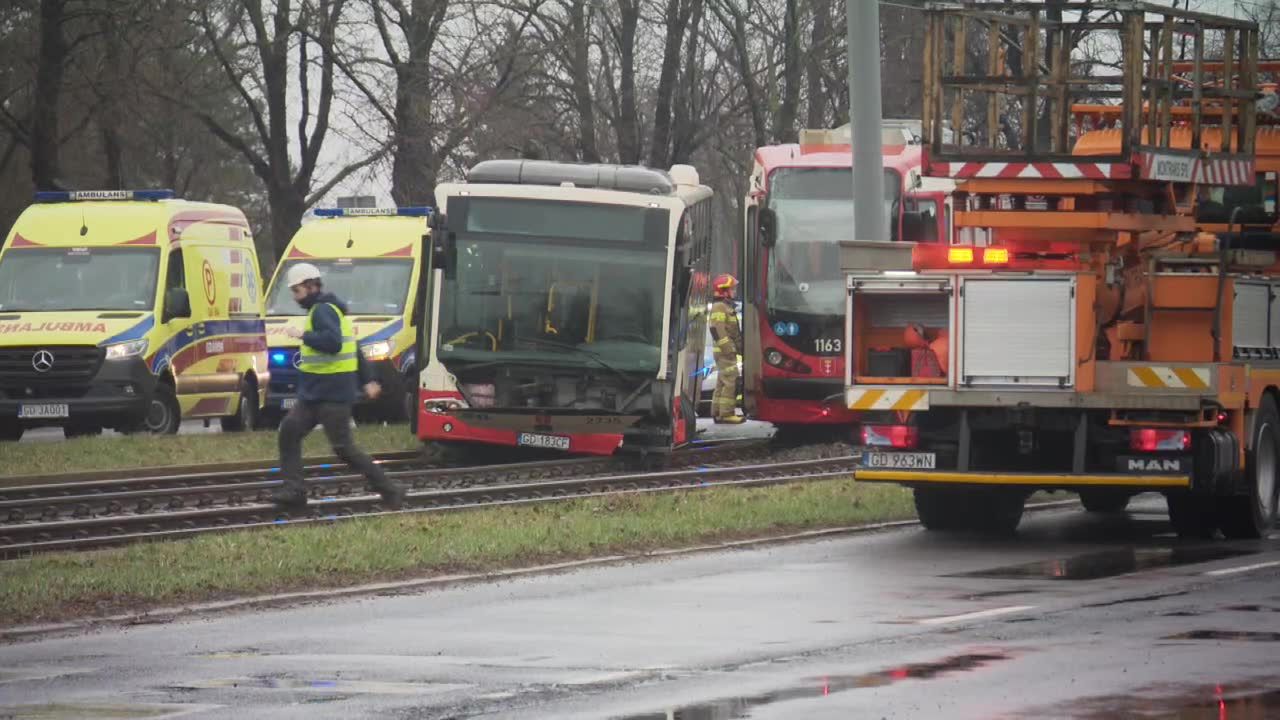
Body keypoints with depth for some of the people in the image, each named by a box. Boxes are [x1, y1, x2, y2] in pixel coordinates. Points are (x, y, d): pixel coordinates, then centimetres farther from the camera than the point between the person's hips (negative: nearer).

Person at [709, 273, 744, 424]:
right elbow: (718, 330, -21)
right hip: (725, 351, -11)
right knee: (731, 381, -14)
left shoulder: (726, 307, 20)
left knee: (722, 382, 13)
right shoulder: (719, 307, -13)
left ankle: (717, 412, 17)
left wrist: (738, 347, 23)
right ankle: (726, 413, -17)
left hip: (727, 351, 11)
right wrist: (728, 348, -23)